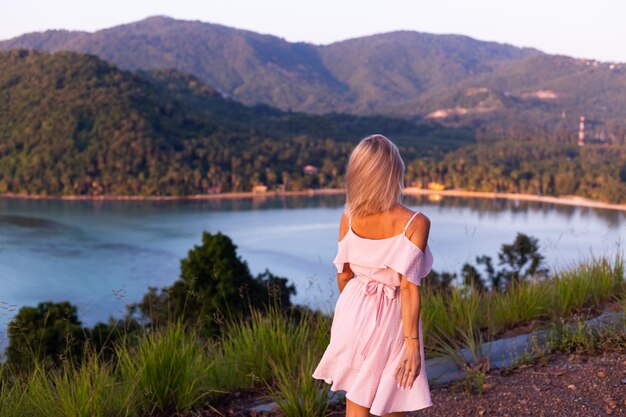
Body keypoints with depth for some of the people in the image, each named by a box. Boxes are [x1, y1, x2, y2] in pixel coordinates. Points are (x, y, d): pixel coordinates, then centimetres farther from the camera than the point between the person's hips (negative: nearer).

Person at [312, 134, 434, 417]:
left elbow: (343, 276, 3)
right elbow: (409, 287, -20)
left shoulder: (349, 217, -7)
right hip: (391, 318, -4)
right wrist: (412, 342, -15)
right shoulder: (416, 223, -19)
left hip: (355, 312, 4)